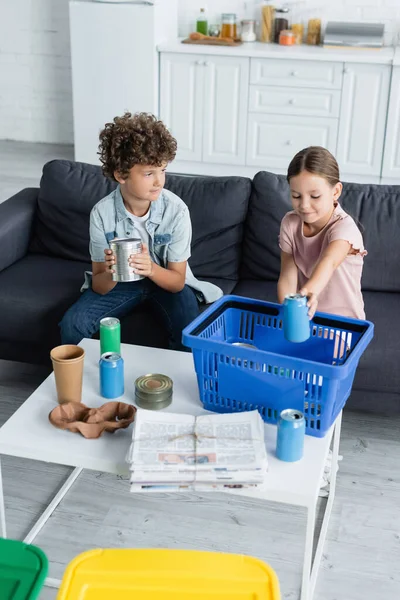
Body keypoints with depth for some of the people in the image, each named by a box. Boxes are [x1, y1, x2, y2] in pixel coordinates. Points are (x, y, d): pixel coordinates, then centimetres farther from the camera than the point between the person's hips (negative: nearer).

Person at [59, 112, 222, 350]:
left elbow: (177, 281, -17)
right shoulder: (102, 213, -21)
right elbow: (99, 286, -16)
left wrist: (151, 269, -39)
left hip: (166, 280, -1)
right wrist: (111, 273, -40)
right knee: (72, 326, -20)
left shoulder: (176, 210, -24)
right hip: (121, 282, 1)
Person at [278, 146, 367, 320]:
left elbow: (328, 262, -39)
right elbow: (287, 276, -10)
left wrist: (310, 291, -58)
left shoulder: (344, 227, -19)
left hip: (342, 319, -3)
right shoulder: (290, 223, -5)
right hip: (302, 315, 3)